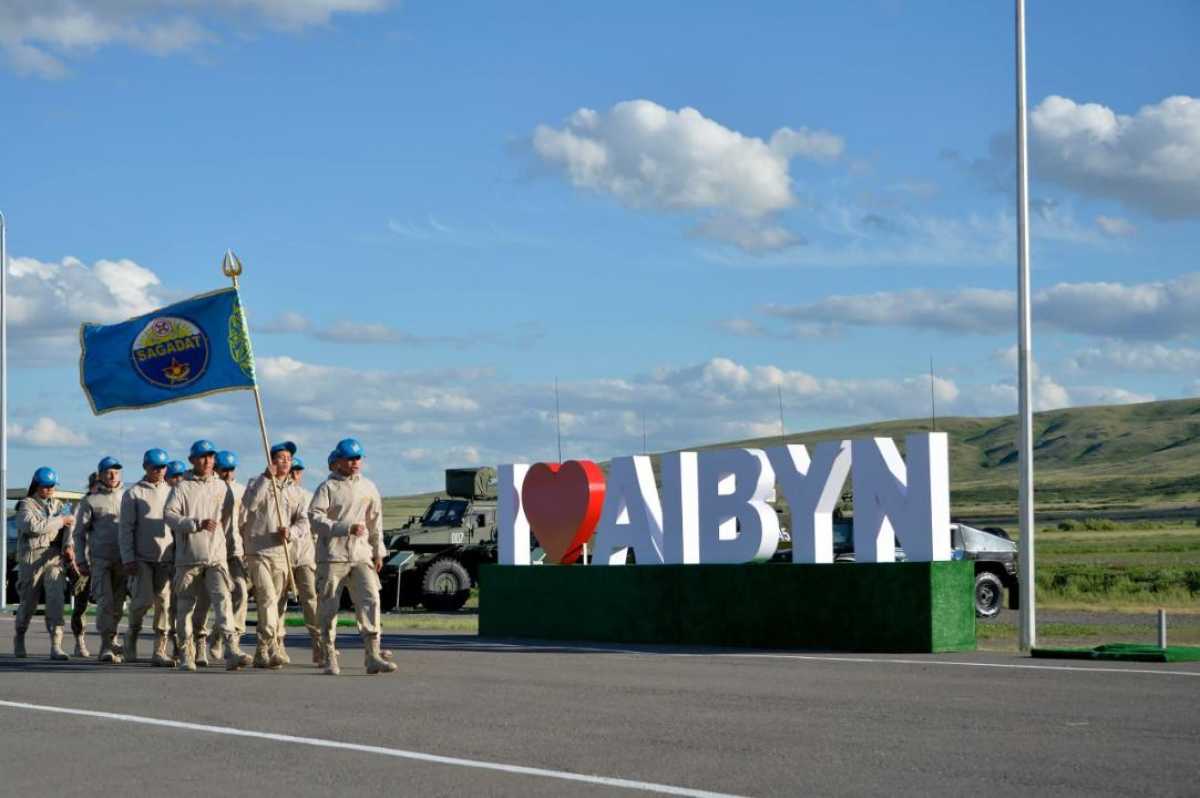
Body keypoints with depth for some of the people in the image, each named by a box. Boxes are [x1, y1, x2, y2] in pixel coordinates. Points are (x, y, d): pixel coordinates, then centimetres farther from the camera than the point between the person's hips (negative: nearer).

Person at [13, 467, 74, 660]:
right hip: (31, 559, -3)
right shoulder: (26, 505, 0)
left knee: (56, 599, -13)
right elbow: (33, 526, -18)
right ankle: (19, 640, 32)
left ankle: (56, 646, -18)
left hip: (54, 559, 3)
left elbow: (68, 525, 3)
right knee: (28, 603, 7)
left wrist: (68, 544, -16)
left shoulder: (57, 505, 15)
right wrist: (59, 521, -11)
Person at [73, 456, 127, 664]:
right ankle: (107, 646, -15)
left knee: (118, 604, 6)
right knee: (105, 601, -14)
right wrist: (81, 561, 0)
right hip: (100, 558, -3)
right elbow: (79, 532, 6)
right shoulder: (90, 501, 4)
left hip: (122, 559, 3)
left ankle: (110, 640, 20)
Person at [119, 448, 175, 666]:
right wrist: (128, 558, -8)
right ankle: (132, 636, 16)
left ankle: (160, 651, 1)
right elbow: (126, 528, 0)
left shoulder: (172, 492, 15)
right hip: (142, 557, -3)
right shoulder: (134, 493, 4)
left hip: (166, 557, 3)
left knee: (165, 603, -2)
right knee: (143, 600, -11)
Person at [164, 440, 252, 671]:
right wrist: (197, 524, -18)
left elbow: (231, 522, 15)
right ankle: (186, 654, 18)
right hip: (188, 556, -1)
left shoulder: (222, 488, 12)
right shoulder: (182, 488, 2)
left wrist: (236, 551, 12)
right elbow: (168, 515, -9)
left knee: (222, 599, -15)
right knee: (185, 605, 6)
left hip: (217, 555, 1)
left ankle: (232, 652, -25)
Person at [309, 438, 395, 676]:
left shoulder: (369, 487, 14)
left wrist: (378, 551, 15)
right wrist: (348, 528, -18)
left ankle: (372, 656, -11)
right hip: (332, 556, -3)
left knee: (370, 601, -11)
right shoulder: (327, 487, -1)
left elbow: (376, 521, 20)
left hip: (361, 556, 3)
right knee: (329, 609, 1)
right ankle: (330, 659, 10)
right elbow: (315, 518, -11)